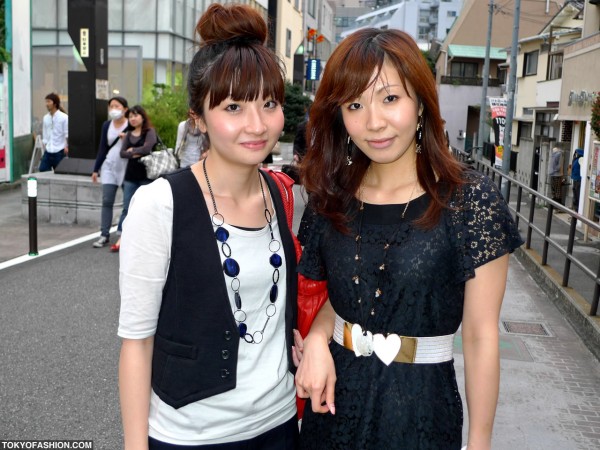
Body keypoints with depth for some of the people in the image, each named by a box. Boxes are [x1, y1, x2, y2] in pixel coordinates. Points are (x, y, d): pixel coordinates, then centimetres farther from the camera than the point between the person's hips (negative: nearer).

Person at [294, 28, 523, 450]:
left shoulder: (471, 199, -16)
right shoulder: (331, 197, -4)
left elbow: (481, 337, -11)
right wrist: (317, 339, -9)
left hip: (420, 408, -3)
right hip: (335, 397, 4)